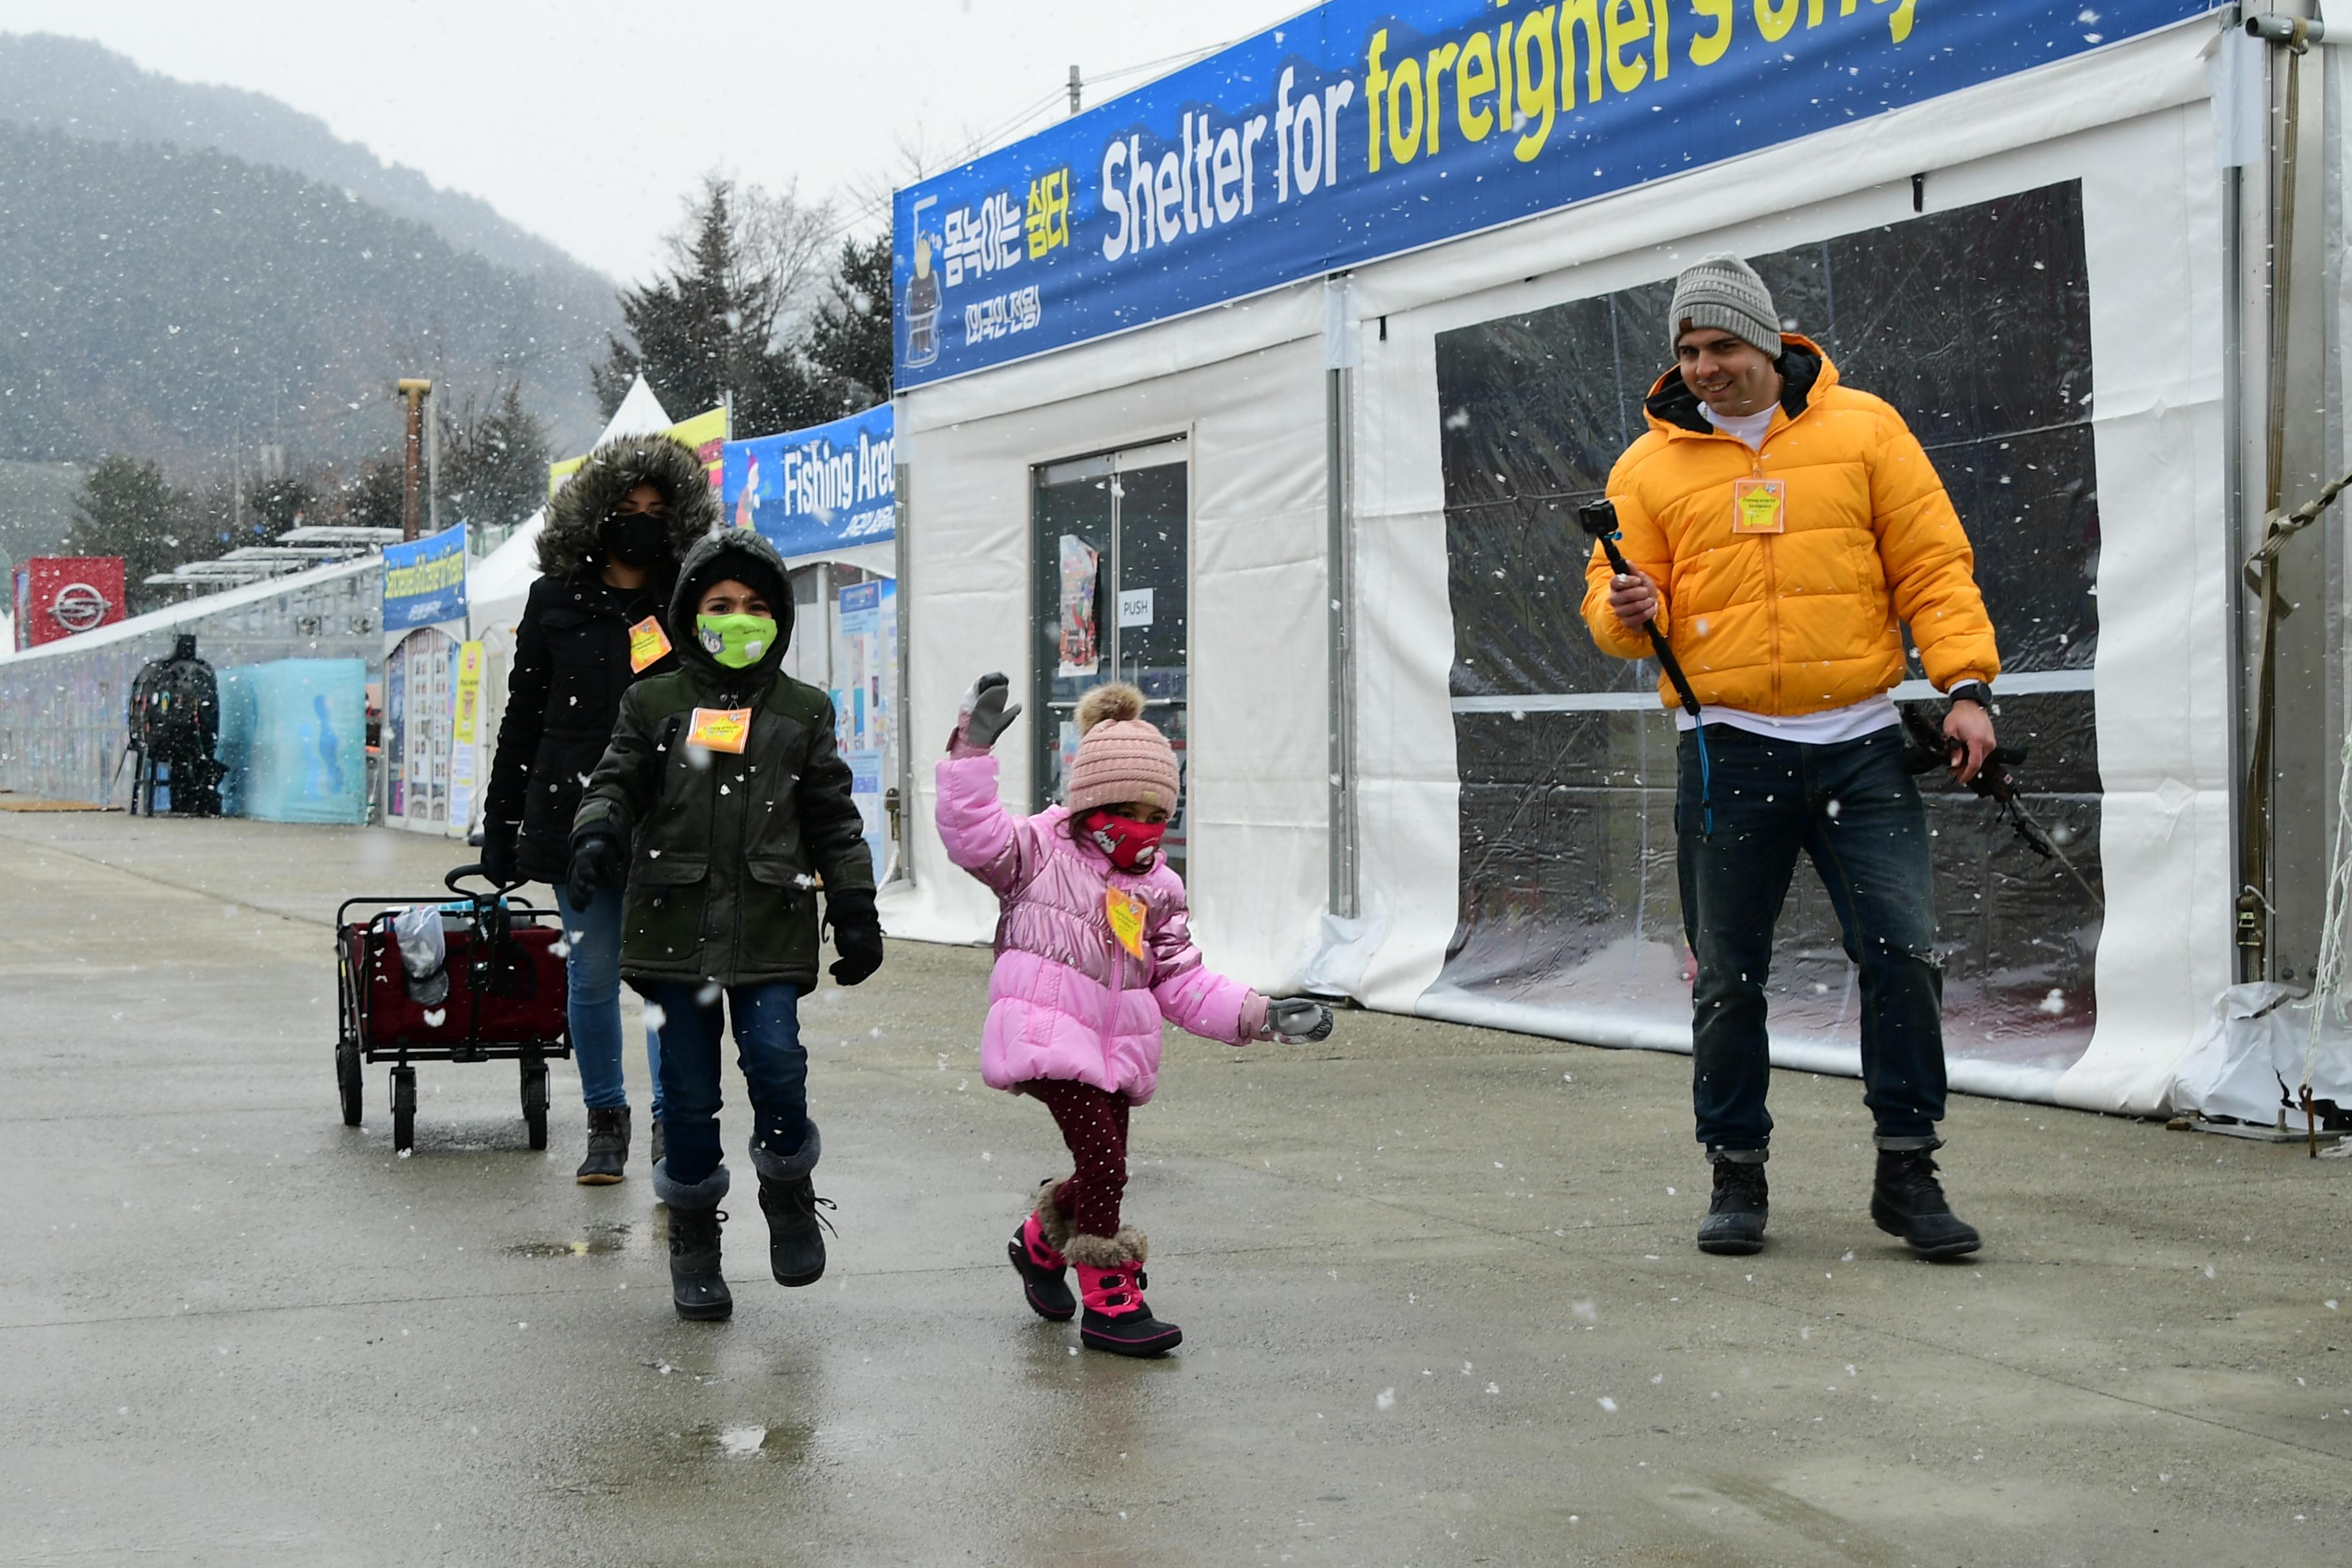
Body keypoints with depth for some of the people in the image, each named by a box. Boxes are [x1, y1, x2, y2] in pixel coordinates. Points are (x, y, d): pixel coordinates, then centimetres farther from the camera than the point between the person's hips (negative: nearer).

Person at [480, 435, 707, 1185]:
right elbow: (522, 720, 10)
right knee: (592, 975, 6)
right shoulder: (556, 602, 7)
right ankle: (606, 1122, 19)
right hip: (576, 817, 1)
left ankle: (672, 1119, 1)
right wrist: (500, 826, 7)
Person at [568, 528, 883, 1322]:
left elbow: (834, 821, 13)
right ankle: (693, 1241, 18)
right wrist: (597, 836, -17)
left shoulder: (803, 712, 11)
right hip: (676, 922, 0)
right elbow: (618, 785, 5)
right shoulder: (654, 703, 9)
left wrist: (855, 913, 9)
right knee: (689, 1091, 3)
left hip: (771, 926, 0)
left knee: (776, 1064, -16)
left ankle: (789, 1193, 12)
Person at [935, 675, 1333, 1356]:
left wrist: (1260, 1015, 5)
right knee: (1103, 1157, -16)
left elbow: (1182, 982, 16)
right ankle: (1110, 1302, -5)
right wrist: (972, 749, -23)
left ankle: (1041, 1243, 41)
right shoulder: (1039, 849, 3)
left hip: (1113, 1046, 6)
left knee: (1104, 1167, 9)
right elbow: (974, 835, -15)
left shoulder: (1157, 889, 17)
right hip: (1048, 1036, -6)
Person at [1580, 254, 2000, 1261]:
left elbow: (1933, 566, 4)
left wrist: (1965, 685, -6)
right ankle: (1737, 1174, 17)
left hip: (1860, 743, 0)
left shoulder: (1862, 429, 5)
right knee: (1728, 978, 5)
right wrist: (1628, 611, -17)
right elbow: (1612, 599, 8)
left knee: (1902, 952, -5)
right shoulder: (1652, 463, 7)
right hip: (1728, 750, 1)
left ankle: (1907, 1172, 7)